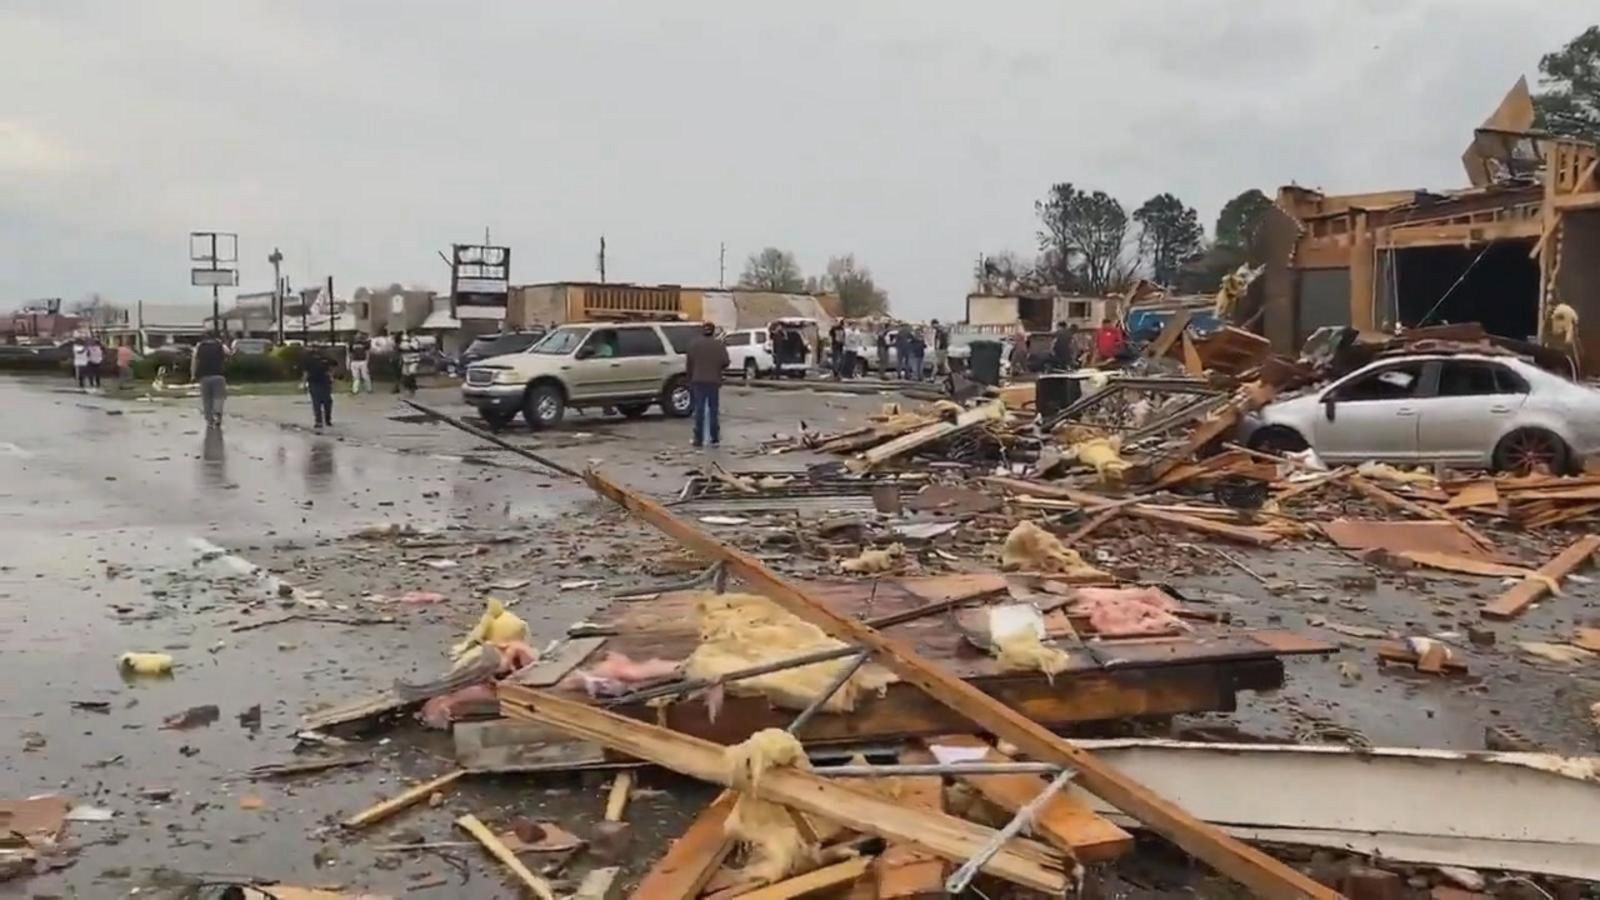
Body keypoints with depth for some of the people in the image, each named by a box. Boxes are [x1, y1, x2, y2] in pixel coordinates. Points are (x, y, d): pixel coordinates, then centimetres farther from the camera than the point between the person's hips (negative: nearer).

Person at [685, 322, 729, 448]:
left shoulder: (694, 345, 2)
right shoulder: (719, 345, -3)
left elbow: (689, 363, 2)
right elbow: (725, 362, -10)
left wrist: (690, 380, 13)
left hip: (698, 381, 1)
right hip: (714, 381, -1)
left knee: (699, 410, 3)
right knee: (713, 409, 8)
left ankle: (699, 439, 0)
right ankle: (714, 438, 8)